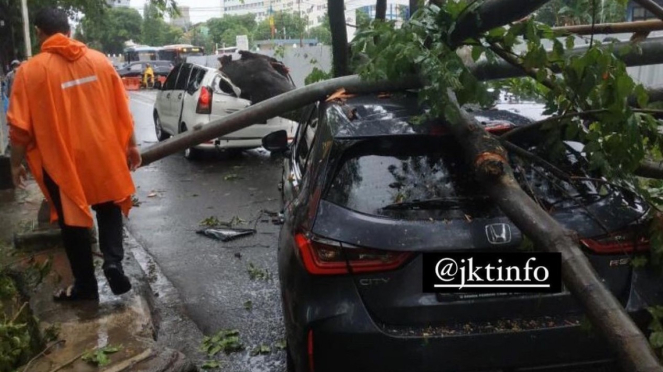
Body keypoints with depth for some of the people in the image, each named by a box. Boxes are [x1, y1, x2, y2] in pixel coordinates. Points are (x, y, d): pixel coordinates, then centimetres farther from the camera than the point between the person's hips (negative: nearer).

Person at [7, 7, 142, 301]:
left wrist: (16, 164, 6)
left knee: (73, 222, 12)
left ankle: (85, 285, 23)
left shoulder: (31, 70, -7)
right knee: (109, 208, 22)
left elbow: (20, 126, -7)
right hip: (104, 154, 2)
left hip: (62, 160, -2)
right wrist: (130, 146, 14)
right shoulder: (99, 60, 2)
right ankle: (113, 263, 4)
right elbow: (122, 110, 5)